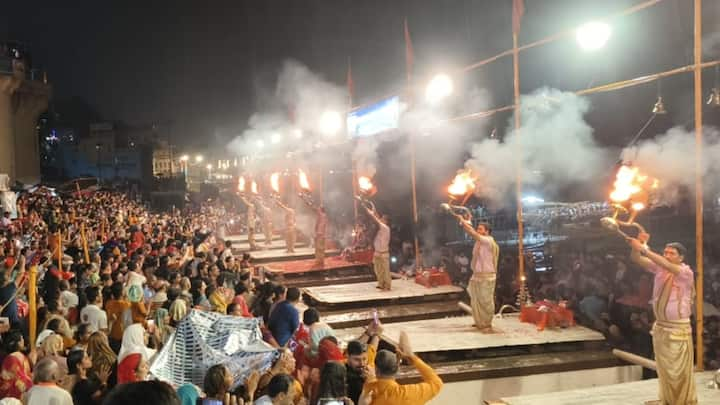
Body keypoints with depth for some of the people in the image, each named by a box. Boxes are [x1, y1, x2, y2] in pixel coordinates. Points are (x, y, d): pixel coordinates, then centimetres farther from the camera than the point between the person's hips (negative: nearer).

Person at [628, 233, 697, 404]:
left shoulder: (686, 272, -14)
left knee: (680, 371, 2)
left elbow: (667, 265, -32)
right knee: (664, 370, 14)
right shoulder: (659, 268, 1)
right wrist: (638, 245, -28)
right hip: (660, 327, 5)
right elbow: (636, 259, -7)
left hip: (679, 328, -5)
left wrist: (644, 249, -38)